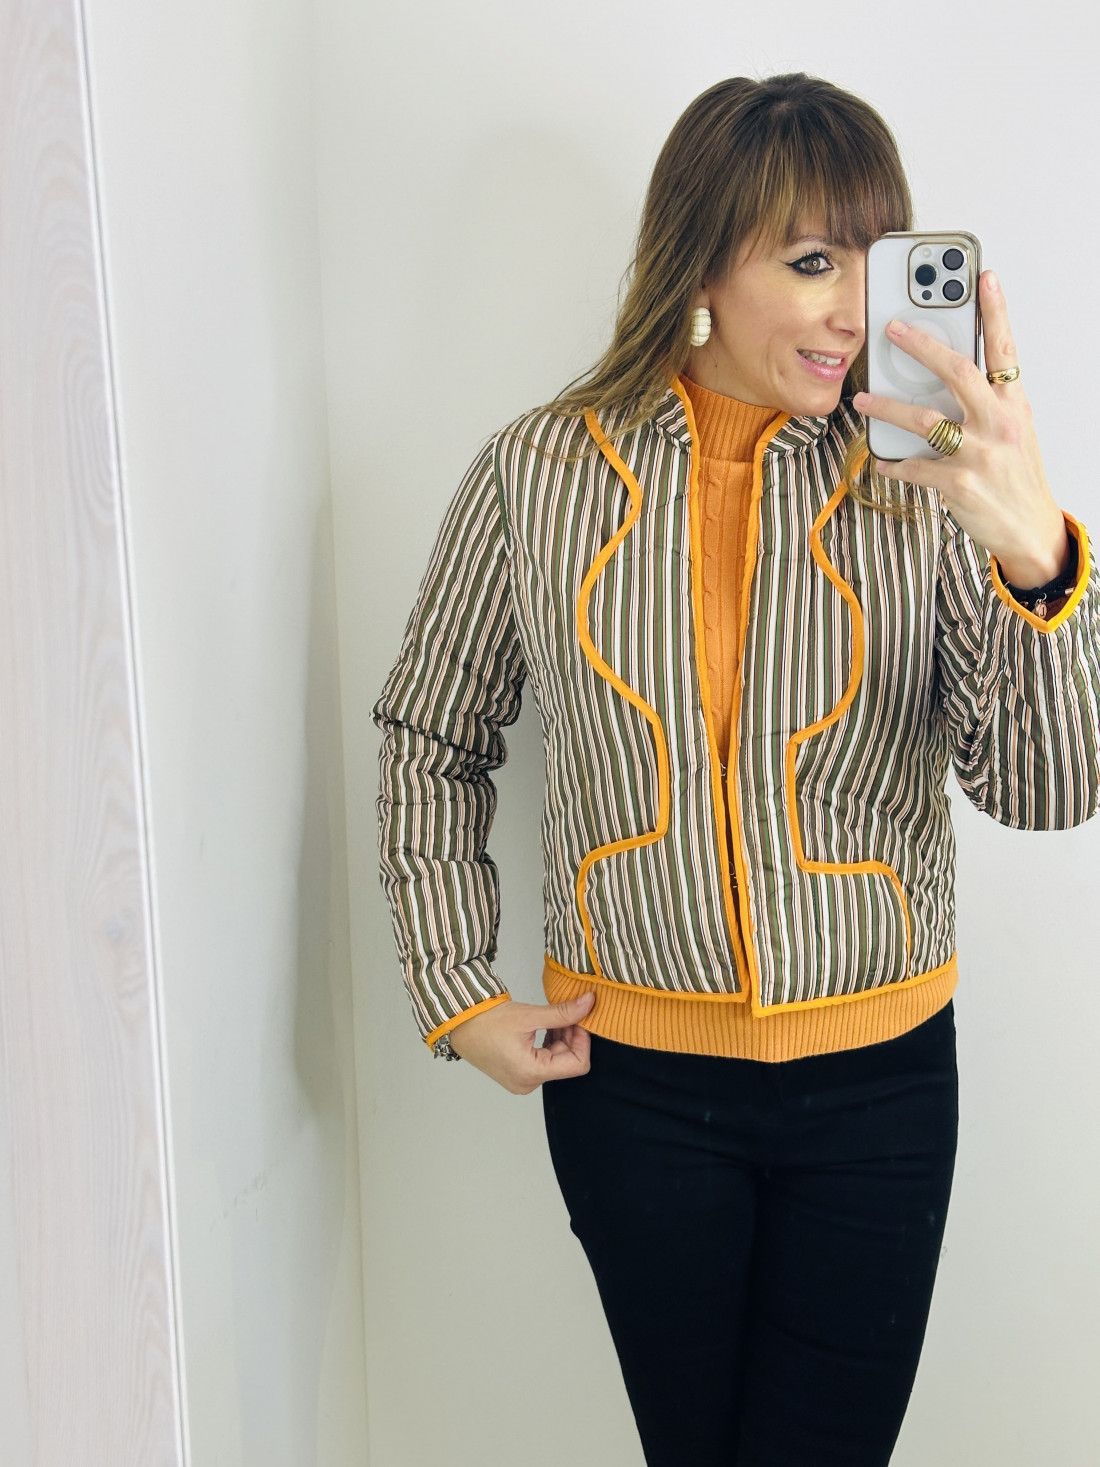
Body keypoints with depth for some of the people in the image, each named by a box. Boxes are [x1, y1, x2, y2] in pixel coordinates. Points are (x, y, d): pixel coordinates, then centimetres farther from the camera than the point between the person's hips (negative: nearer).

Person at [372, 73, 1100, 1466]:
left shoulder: (920, 482, -9)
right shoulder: (537, 476, -6)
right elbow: (432, 738, 6)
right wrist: (456, 994, 2)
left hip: (876, 1081, 0)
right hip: (630, 1076, 1)